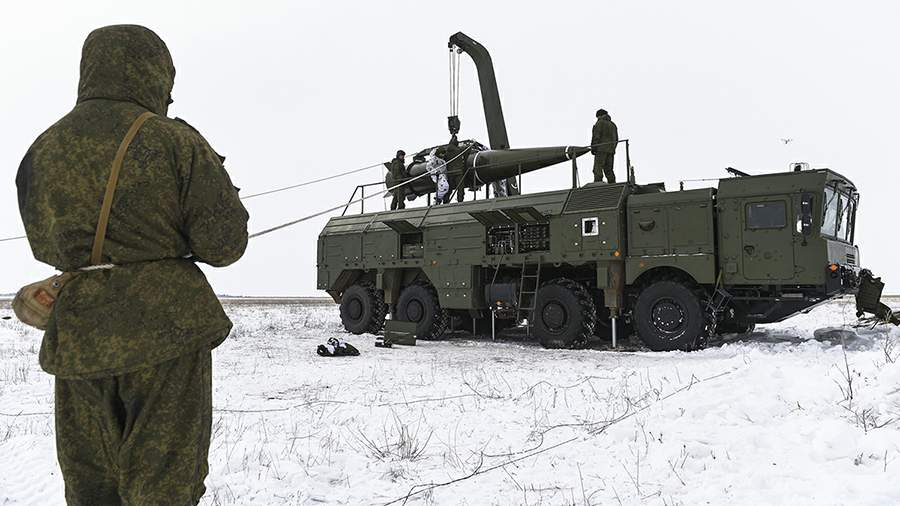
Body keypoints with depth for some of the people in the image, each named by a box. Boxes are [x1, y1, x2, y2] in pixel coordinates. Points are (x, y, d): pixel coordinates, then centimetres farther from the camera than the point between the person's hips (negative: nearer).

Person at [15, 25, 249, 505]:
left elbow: (44, 245, 19)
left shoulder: (43, 150, 7)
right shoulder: (177, 143, -7)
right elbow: (224, 245, -8)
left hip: (79, 335, 4)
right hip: (166, 327, -4)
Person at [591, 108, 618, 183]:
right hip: (611, 150, 7)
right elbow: (616, 139, 19)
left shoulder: (599, 123, -1)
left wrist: (593, 147, -8)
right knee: (609, 170, 8)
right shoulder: (613, 125, 21)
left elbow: (596, 136, -11)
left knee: (598, 169, -11)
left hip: (601, 149, -7)